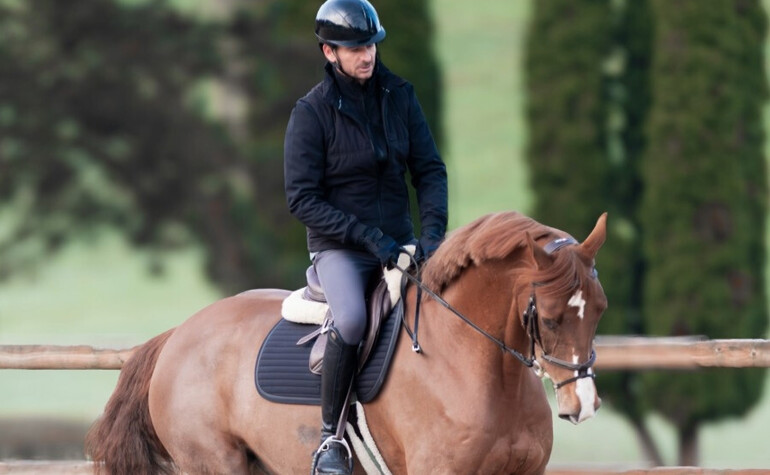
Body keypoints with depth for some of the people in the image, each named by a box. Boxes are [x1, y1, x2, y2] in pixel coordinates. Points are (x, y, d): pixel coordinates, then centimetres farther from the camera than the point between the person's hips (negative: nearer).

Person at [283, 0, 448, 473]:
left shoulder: (400, 96, 3)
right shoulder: (312, 113, -10)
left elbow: (430, 169, 5)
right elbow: (303, 199, -12)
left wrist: (433, 230, -13)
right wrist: (368, 237, -20)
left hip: (398, 242, 5)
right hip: (340, 247, -5)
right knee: (351, 320, -33)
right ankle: (330, 435, -18)